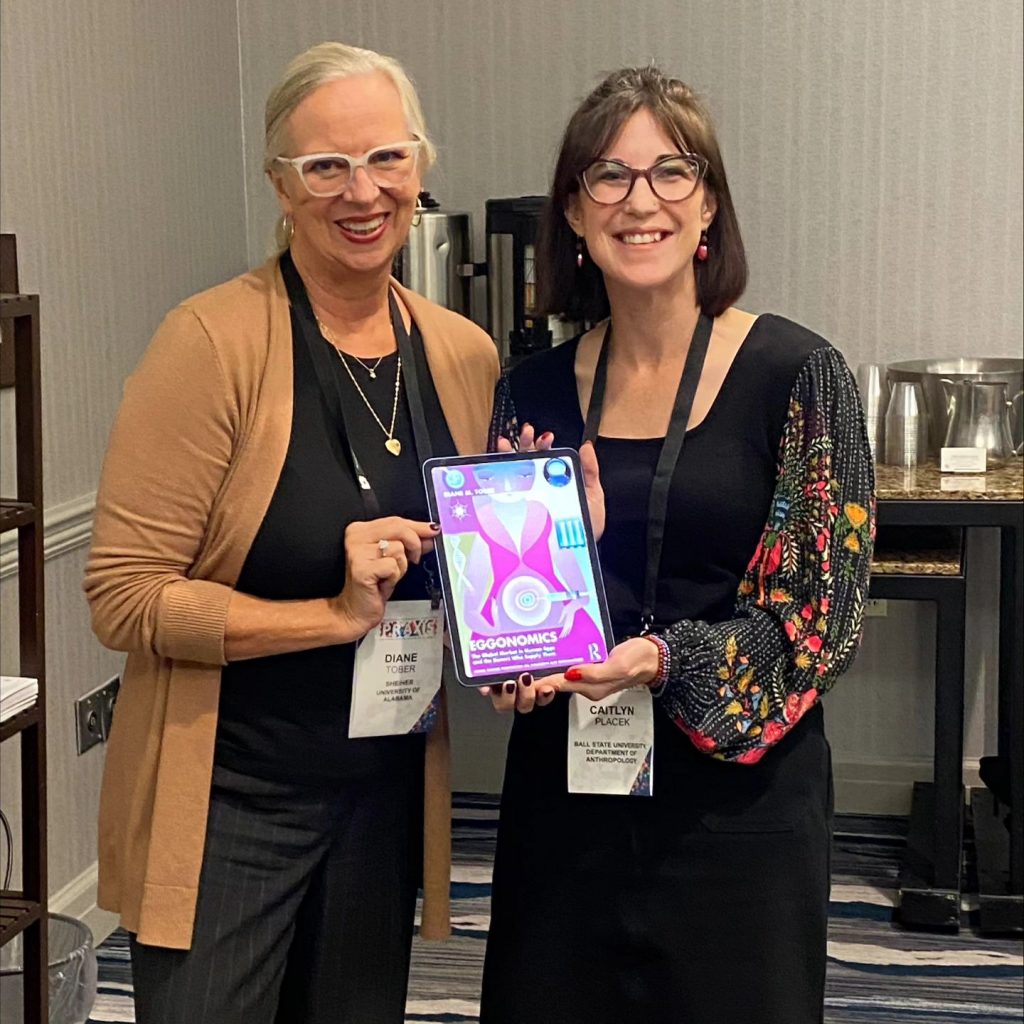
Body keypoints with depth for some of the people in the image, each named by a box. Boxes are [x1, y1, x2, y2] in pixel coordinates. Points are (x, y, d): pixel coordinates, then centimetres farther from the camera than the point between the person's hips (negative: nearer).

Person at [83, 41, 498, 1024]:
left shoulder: (464, 355, 3)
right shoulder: (214, 340, -15)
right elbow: (123, 595, -17)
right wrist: (338, 613, -23)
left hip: (388, 794, 6)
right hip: (225, 800, -5)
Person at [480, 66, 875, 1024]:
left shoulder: (796, 373, -8)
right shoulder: (533, 389, 4)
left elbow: (823, 610, -10)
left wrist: (667, 661, -23)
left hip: (739, 796, -3)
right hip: (560, 792, 3)